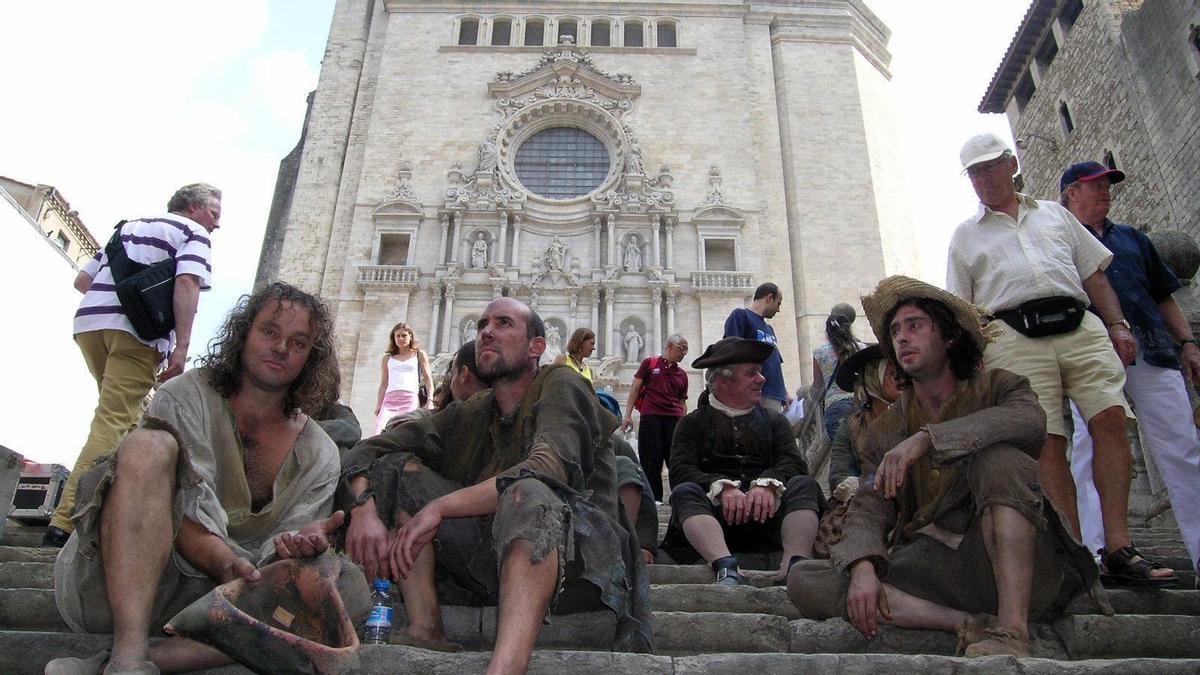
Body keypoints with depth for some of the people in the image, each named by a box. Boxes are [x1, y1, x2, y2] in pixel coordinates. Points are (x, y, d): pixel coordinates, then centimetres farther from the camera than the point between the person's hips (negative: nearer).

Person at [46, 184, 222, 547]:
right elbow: (187, 283, -10)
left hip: (89, 320, 8)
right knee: (114, 421, -11)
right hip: (137, 329, -7)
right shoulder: (193, 233, 9)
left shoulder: (129, 227, 30)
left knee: (124, 412, 21)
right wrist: (181, 347, -15)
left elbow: (82, 280, 27)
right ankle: (65, 523, -18)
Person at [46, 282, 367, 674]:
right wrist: (223, 561, -35)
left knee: (349, 587, -20)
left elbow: (269, 554, 2)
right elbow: (185, 508, -16)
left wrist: (290, 546, -23)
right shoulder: (187, 396, 0)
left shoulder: (318, 455, 9)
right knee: (149, 445, -26)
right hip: (107, 587, -2)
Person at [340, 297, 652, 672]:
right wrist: (364, 509, -16)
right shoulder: (468, 414, 13)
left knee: (528, 494, -37)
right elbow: (367, 451, 6)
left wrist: (440, 507, -25)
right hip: (492, 557, 6)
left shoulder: (560, 385, -4)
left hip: (574, 555, -6)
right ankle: (425, 628, -14)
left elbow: (549, 469, -25)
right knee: (399, 468, -2)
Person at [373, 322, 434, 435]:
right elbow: (384, 383, 20)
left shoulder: (419, 355, 17)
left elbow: (428, 379, 10)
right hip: (390, 398, 2)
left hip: (410, 398, -2)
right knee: (380, 432, -18)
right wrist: (378, 404, 9)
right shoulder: (387, 358, 22)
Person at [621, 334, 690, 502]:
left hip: (674, 419, 3)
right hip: (650, 417, -3)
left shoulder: (682, 375, 18)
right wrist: (628, 415, -3)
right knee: (651, 459, -2)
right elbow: (635, 388, 4)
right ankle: (654, 496, 7)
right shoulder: (649, 363, 8)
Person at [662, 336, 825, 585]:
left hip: (767, 512, 2)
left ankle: (794, 567, -43)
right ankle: (726, 569, -49)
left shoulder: (774, 420, 22)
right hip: (717, 516, -2)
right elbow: (680, 472, -2)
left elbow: (794, 463, 4)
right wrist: (723, 487, -21)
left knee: (804, 485, -22)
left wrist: (768, 484, -19)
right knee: (684, 492, -28)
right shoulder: (693, 423, 14)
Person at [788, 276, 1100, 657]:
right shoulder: (885, 430, 14)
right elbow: (867, 511, 3)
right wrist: (862, 568, -19)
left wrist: (927, 438, -28)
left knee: (998, 456, -27)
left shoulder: (996, 388, 7)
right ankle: (970, 624, -25)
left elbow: (1030, 421, -19)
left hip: (1015, 562, -2)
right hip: (933, 566, 3)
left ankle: (1012, 628, -30)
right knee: (804, 580, -18)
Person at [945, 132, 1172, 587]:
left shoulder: (1055, 214, 26)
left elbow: (1094, 273, 21)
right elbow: (959, 309, 14)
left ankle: (1118, 546, -13)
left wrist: (1117, 324, 8)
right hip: (1015, 338, -2)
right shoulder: (965, 235, 20)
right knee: (1048, 440, -10)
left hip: (1081, 326, 2)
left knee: (1111, 419, -15)